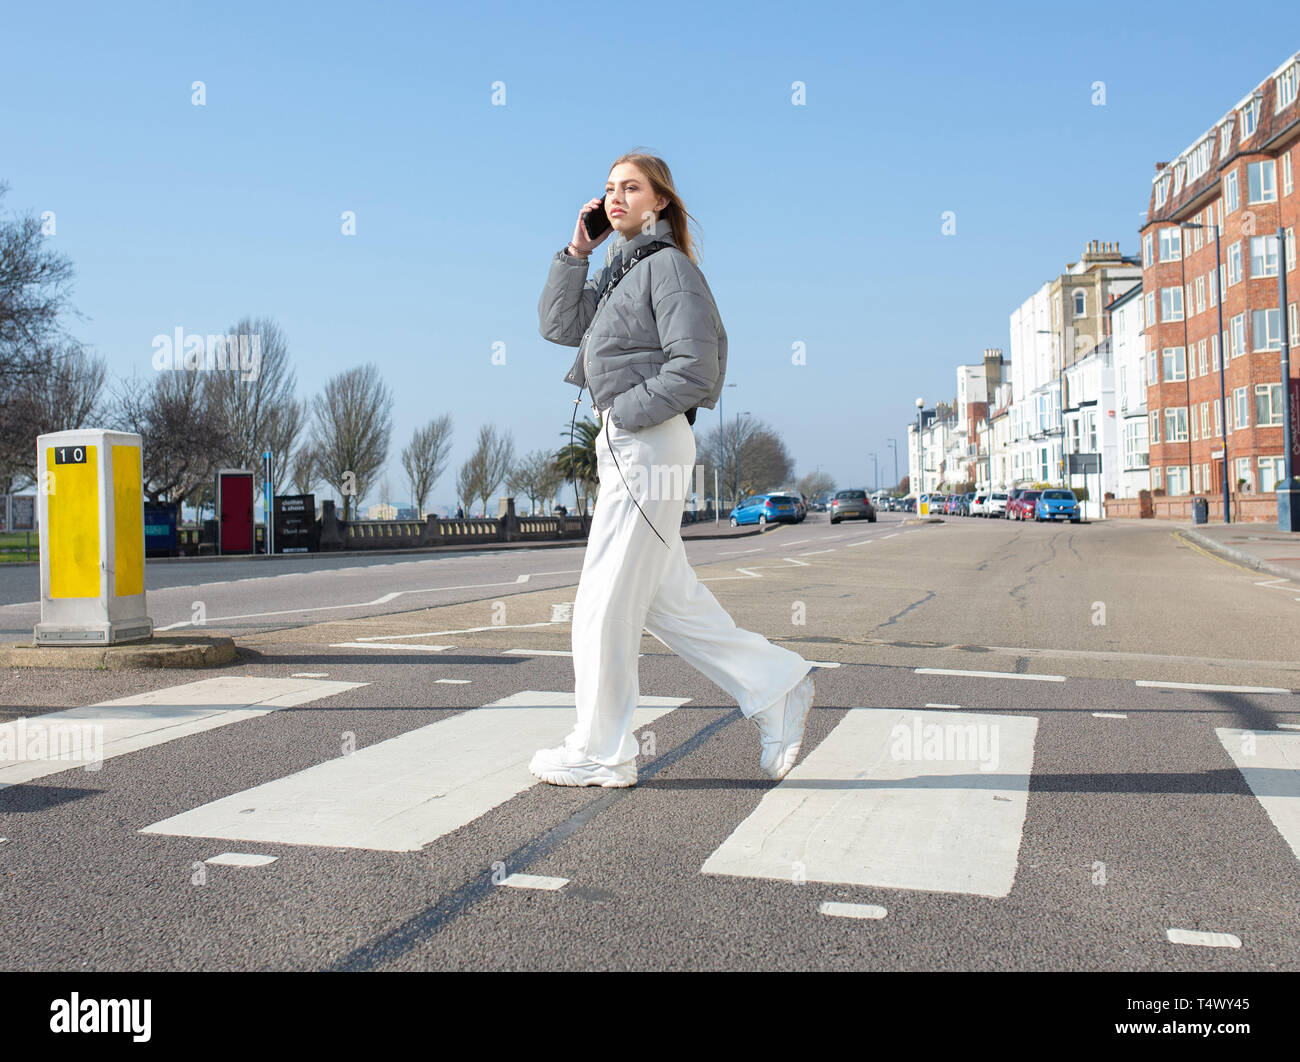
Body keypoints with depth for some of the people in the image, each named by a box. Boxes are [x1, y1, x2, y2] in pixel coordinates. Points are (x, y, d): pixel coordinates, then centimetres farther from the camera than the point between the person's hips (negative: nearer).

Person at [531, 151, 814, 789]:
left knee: (605, 599, -4)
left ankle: (599, 753, 7)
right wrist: (576, 250, 6)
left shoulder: (668, 264, -8)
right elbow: (558, 325, 12)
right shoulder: (618, 269, 19)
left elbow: (694, 370, -17)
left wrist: (622, 413, -13)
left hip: (649, 443, -9)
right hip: (625, 446, 10)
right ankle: (775, 687, 20)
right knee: (665, 598, 12)